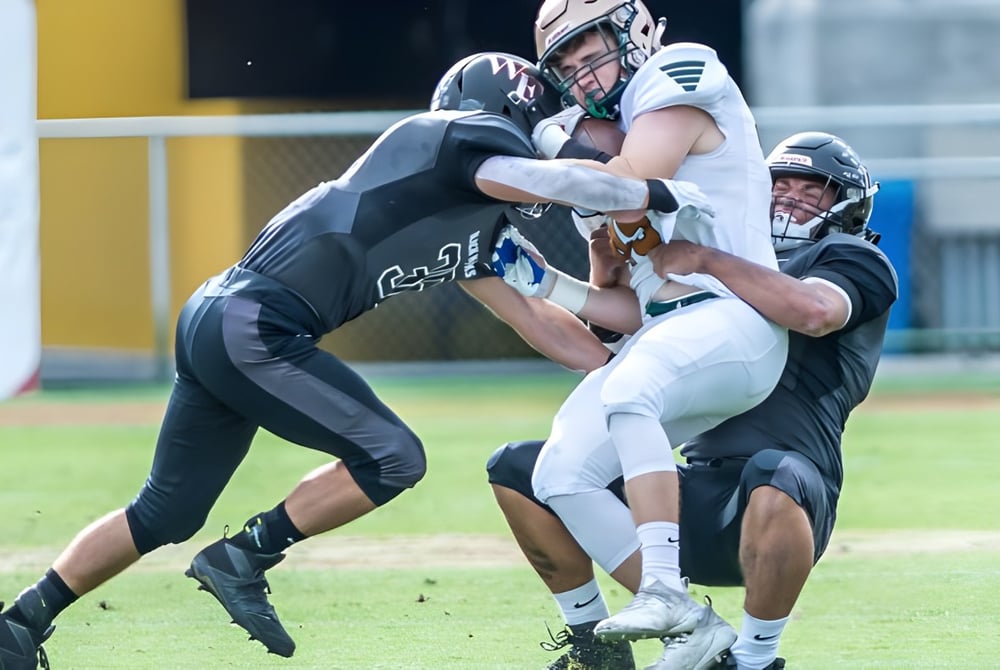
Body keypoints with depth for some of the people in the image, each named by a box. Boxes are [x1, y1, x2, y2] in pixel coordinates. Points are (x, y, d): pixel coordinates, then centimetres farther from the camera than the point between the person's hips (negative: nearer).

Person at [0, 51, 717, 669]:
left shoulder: (476, 228, 22)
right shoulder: (455, 136, -6)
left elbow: (537, 320, 28)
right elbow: (555, 181, -22)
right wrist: (657, 194, -12)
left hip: (215, 325, 10)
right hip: (251, 327, -10)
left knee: (165, 515, 16)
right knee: (390, 457, -8)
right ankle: (244, 559, 0)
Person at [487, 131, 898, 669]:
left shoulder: (854, 261, 7)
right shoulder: (744, 274, 29)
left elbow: (814, 311, -18)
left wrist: (704, 259, -14)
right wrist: (609, 264, 9)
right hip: (695, 493, 7)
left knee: (772, 477, -43)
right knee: (517, 469, 3)